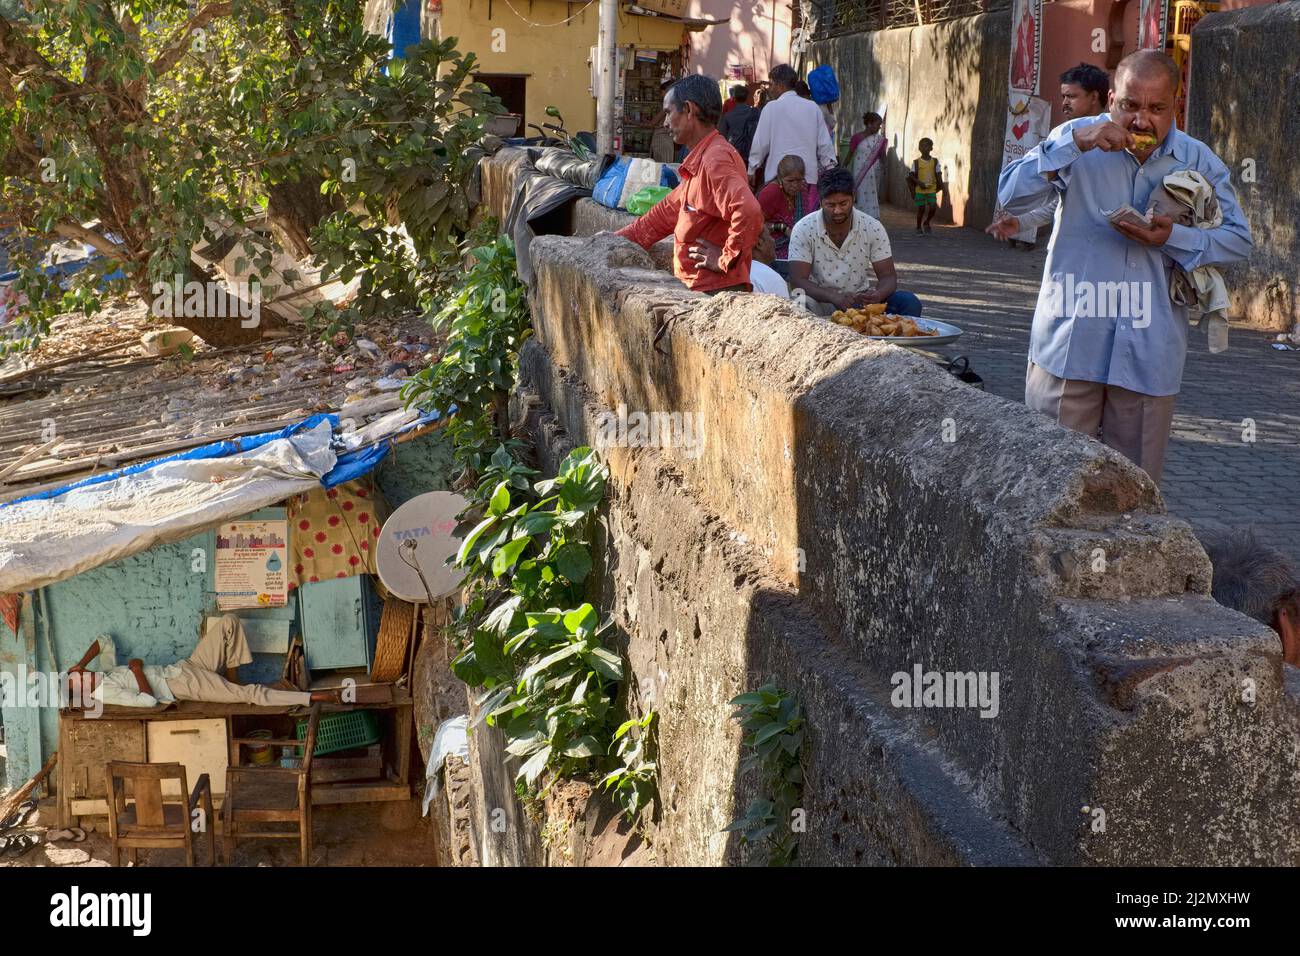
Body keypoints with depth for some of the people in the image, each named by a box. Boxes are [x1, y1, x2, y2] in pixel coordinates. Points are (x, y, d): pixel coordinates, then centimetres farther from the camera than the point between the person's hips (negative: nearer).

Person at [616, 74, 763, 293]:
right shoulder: (699, 161, 19)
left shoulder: (715, 159, -15)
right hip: (699, 287, 9)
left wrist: (726, 259, -19)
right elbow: (669, 211, 28)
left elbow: (749, 212, -30)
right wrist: (619, 239, 27)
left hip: (716, 290, -9)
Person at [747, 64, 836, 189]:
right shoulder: (813, 107, 7)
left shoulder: (772, 107, -4)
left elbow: (761, 143, -1)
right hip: (809, 177, 4)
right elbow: (825, 144, 8)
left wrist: (752, 170, 10)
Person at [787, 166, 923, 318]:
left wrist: (878, 295, -29)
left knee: (909, 303, -19)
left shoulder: (873, 228, -5)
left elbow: (888, 277, -3)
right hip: (821, 304, -3)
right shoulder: (804, 229, -10)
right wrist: (834, 297, -33)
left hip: (860, 300, 3)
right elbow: (798, 281, -15)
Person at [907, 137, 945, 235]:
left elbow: (939, 175, 3)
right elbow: (911, 176, -4)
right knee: (921, 209, 0)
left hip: (932, 189, 2)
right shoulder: (916, 162, -2)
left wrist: (943, 187, -7)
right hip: (919, 190, -2)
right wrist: (919, 182, -19)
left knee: (933, 208, -6)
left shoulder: (935, 161, 3)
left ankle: (927, 223, 22)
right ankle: (918, 228, 18)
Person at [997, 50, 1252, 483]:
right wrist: (1074, 143, -20)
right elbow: (1010, 195, -10)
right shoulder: (1079, 137, 1)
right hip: (1070, 344, -1)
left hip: (1150, 350, 2)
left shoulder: (1199, 162, 6)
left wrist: (1172, 238, -13)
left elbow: (1238, 239, 4)